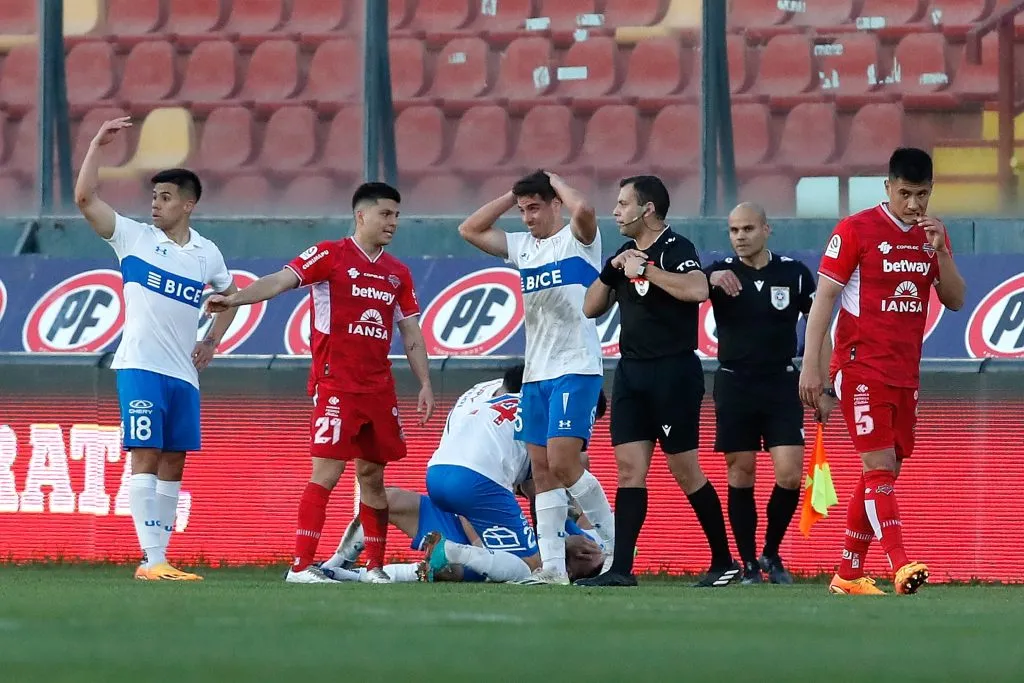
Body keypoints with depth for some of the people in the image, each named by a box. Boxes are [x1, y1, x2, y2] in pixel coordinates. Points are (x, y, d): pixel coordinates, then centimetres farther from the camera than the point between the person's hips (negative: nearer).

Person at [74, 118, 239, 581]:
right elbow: (85, 198, -10)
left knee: (173, 464, 5)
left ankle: (161, 559, 9)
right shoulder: (134, 237, 0)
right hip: (140, 367, -5)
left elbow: (230, 295, 28)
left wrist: (212, 342, 16)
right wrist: (99, 144, -13)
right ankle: (151, 559, -16)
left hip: (184, 372, 5)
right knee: (146, 457, -11)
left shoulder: (207, 254, 10)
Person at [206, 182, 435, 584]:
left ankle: (375, 566, 16)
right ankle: (300, 566, -11)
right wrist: (234, 299, -29)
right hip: (335, 384, -6)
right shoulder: (330, 256, -4)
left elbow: (411, 333, 17)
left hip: (379, 389, 6)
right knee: (326, 473, -11)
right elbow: (281, 280, -14)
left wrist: (425, 384, 10)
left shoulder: (397, 274, 13)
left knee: (372, 475, 10)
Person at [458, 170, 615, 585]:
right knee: (542, 469, 3)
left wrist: (554, 181, -8)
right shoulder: (522, 247, 16)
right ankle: (552, 567, 4)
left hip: (576, 368, -8)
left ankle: (615, 546, -2)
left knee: (563, 462, -16)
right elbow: (470, 230, 20)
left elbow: (583, 209, -26)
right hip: (535, 374, 8)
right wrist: (512, 195, 12)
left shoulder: (578, 240, -4)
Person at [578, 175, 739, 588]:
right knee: (629, 468, 0)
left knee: (685, 471, -2)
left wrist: (646, 270, -22)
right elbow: (591, 308, 16)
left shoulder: (675, 248, -9)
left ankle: (724, 561, 10)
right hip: (631, 372, 7)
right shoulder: (626, 254, 15)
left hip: (673, 372, -7)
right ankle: (621, 569, -4)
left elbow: (697, 289, -28)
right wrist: (612, 270, 0)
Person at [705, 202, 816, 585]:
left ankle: (772, 553, 11)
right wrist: (712, 279, -38)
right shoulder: (722, 273, 1)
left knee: (790, 474, -10)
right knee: (740, 476, 1)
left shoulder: (794, 273, 2)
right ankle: (749, 565, 10)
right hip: (735, 384, 0)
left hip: (782, 384, 0)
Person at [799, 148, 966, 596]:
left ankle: (848, 574, 15)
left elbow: (955, 300, 9)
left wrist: (940, 252, -8)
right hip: (862, 368, -6)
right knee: (880, 467, -14)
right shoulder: (855, 231, -7)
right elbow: (823, 300, -7)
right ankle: (900, 566, -23)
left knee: (883, 473, 8)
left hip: (905, 373, 6)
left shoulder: (933, 235, 10)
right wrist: (810, 367, -12)